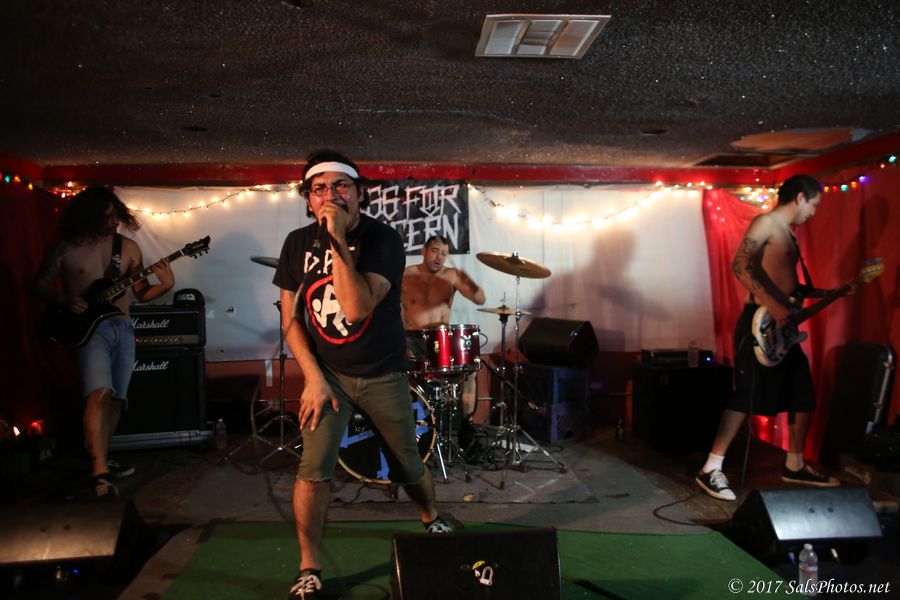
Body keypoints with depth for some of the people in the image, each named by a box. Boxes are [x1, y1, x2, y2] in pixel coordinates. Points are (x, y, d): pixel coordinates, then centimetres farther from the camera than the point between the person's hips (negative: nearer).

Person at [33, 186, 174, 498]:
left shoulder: (128, 246, 6)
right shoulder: (64, 248, -4)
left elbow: (141, 293, 8)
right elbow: (40, 285, 5)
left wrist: (166, 285, -11)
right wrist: (64, 300, -14)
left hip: (122, 327, 5)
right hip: (87, 327, -4)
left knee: (116, 398, 10)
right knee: (100, 393, -22)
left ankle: (102, 460, 27)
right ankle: (100, 471, -22)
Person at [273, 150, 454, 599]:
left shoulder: (382, 239, -15)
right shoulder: (297, 243, -4)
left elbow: (357, 308, -29)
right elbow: (290, 319, -1)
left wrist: (338, 240, -32)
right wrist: (313, 377, -10)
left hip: (383, 375, -1)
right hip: (326, 372, 2)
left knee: (408, 468, 13)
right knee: (313, 468, -14)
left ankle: (432, 521, 45)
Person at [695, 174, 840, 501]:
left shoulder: (788, 233, 21)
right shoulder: (766, 222, -8)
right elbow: (740, 265, -24)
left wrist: (830, 293, 22)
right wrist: (773, 306, -28)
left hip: (783, 327, 10)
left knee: (803, 395, 15)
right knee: (746, 396, -11)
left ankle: (795, 465, 29)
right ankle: (711, 469, -6)